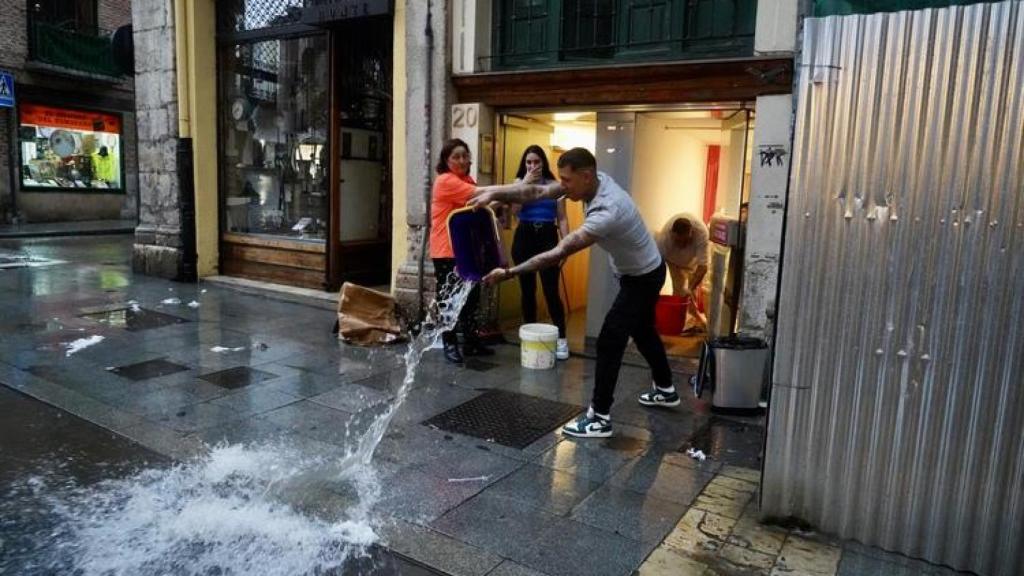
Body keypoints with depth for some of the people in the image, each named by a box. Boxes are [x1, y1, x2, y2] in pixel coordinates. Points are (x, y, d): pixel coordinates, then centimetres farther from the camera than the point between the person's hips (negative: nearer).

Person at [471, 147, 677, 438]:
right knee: (642, 331, 24)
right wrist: (494, 193, -27)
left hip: (643, 277, -10)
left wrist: (508, 273, -39)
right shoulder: (596, 180, -13)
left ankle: (599, 417, -3)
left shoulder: (606, 212, -39)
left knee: (609, 341, -10)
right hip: (639, 272, 10)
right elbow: (538, 191, -15)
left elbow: (559, 253, -40)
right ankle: (665, 390, 44)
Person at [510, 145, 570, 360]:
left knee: (551, 290, -8)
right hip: (524, 237, 1)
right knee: (527, 290, 6)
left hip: (548, 237, -1)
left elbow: (562, 218, 5)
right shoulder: (520, 182, 8)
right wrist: (526, 181, -12)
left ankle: (561, 338, 1)